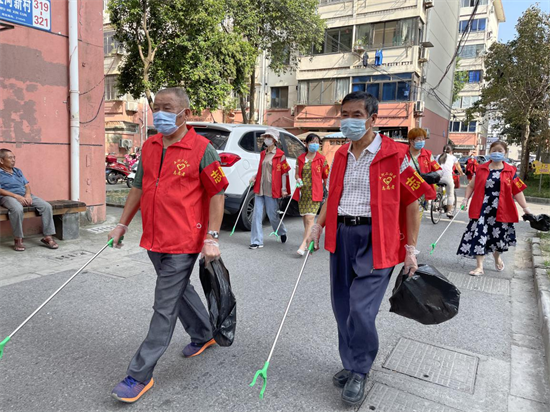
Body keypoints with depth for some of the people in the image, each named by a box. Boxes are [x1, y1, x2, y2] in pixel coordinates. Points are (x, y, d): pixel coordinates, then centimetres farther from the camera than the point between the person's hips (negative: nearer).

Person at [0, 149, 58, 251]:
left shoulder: (18, 171, 24)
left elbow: (27, 185, 18)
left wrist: (28, 194, -4)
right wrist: (16, 196, -19)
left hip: (25, 195, 6)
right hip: (8, 196, -6)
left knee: (47, 206, -17)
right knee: (17, 209, -41)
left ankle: (47, 236, -17)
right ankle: (18, 239, -25)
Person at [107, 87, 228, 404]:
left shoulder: (201, 149, -11)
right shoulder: (149, 147, 9)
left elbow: (217, 193, -10)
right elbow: (139, 188, 17)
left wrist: (212, 238, -14)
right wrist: (123, 225, 17)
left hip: (183, 243, -7)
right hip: (154, 240, 8)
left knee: (165, 307, 1)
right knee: (180, 290, 22)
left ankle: (140, 375, 13)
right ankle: (204, 335, 45)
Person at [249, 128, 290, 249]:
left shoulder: (280, 155, -3)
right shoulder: (263, 153, 16)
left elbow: (284, 173, -4)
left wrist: (283, 189, -9)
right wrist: (255, 178, 7)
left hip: (271, 189, -6)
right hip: (260, 188, 6)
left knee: (272, 215, 3)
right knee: (257, 215, 0)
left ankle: (282, 232, 32)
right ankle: (257, 241, 6)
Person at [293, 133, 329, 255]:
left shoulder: (321, 159, 0)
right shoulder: (301, 158, 10)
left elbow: (326, 177, 2)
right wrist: (298, 179, -5)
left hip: (315, 192, -5)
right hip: (302, 192, 5)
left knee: (310, 218, -13)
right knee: (305, 218, 12)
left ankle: (304, 245, -16)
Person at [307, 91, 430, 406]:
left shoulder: (394, 156, -8)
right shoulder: (341, 156, 11)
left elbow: (412, 203, -5)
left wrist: (411, 249, -6)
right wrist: (319, 225, 9)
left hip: (375, 238, -6)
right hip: (342, 235, 6)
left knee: (361, 309, -10)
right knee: (342, 306, 11)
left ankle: (360, 373, 15)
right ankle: (351, 364, 33)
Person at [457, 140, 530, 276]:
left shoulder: (510, 171, 3)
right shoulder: (481, 169, 4)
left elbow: (517, 191, 3)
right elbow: (471, 186, 11)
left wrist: (525, 208, 0)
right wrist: (466, 199, -1)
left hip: (501, 210, 0)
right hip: (482, 209, 0)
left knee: (499, 236, 12)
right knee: (479, 236, -5)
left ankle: (497, 257, 44)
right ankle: (480, 266, 2)